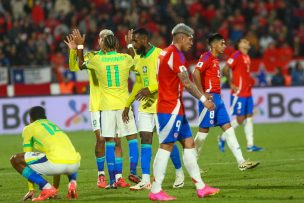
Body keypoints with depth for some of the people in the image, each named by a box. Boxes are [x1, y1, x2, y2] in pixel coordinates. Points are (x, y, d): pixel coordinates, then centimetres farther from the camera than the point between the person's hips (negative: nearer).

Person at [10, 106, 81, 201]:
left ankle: (47, 188, -3)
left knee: (15, 159, 9)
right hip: (75, 165, 6)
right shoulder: (55, 126, 35)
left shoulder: (29, 128, 18)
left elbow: (27, 155, 22)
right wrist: (56, 190, 53)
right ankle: (72, 183, 11)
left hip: (56, 163, -6)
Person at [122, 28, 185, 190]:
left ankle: (179, 173, 21)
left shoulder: (159, 55, -12)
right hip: (145, 106, 7)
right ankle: (145, 180, -4)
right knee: (145, 140, -2)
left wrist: (150, 89, -27)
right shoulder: (138, 58, 12)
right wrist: (127, 105, 21)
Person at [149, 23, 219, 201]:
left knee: (189, 143, 9)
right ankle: (156, 191, -8)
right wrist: (203, 99, -14)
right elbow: (186, 83, -18)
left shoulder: (165, 52, 17)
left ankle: (200, 187, 10)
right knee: (166, 146, -9)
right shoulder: (176, 54, -13)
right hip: (171, 108, -10)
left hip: (176, 108, 10)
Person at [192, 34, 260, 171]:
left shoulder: (215, 59, 18)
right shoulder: (207, 57, -11)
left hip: (217, 98, 10)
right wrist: (202, 94, -21)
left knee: (228, 128, 3)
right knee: (204, 130, -4)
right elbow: (196, 74, -23)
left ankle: (241, 162, -1)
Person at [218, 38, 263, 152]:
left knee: (249, 117, 6)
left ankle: (250, 145, 8)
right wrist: (231, 84, -16)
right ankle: (223, 138, 10)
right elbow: (225, 70, -18)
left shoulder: (247, 57, 15)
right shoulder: (237, 55, -12)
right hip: (239, 93, -9)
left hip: (247, 92, 9)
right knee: (240, 119, -6)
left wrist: (250, 81, 11)